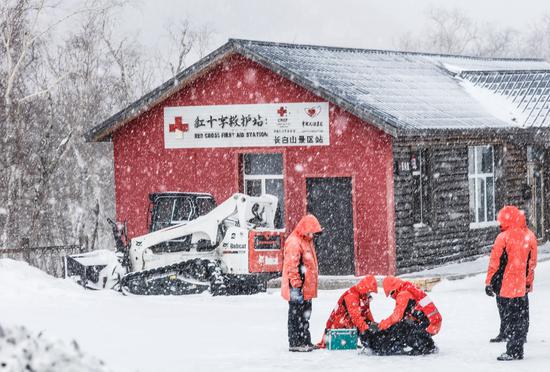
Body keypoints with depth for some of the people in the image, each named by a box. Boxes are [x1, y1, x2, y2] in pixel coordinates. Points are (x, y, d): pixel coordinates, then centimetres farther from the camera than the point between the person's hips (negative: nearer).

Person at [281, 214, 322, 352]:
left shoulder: (307, 241, 17)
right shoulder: (294, 242, -16)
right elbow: (292, 266, -20)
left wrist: (311, 286, 25)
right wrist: (296, 286, -22)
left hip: (307, 288, 10)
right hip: (298, 289, -10)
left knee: (305, 315, 16)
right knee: (296, 315, -4)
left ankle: (304, 341, 23)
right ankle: (295, 343, -1)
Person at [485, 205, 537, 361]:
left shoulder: (504, 237, -11)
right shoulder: (530, 236, 5)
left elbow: (495, 262, -9)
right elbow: (532, 262, 12)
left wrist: (489, 282, -2)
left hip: (507, 286, -4)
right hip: (523, 285, 4)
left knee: (510, 318, 0)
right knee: (522, 318, 12)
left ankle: (512, 352, -2)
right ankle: (517, 351, 15)